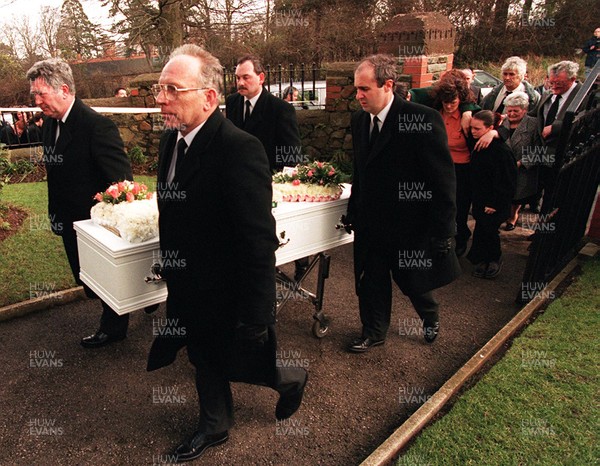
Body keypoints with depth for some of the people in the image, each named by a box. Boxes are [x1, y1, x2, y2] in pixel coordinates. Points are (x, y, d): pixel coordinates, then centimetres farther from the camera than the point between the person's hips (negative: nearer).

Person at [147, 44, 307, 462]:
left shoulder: (240, 149, -27)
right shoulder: (172, 140, 1)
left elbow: (260, 240, -27)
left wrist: (253, 316, -23)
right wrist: (172, 268, 17)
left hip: (228, 299, -8)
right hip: (190, 289, 8)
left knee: (236, 364, 15)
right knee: (204, 362, 25)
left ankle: (290, 380, 46)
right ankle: (215, 427, 50)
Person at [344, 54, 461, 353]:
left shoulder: (423, 120, -18)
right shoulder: (359, 120, 2)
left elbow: (443, 179, -16)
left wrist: (442, 232, -15)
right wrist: (353, 211, 11)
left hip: (410, 224, -5)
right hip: (371, 224, 5)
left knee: (413, 282, 16)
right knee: (371, 283, 13)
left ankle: (430, 318, 49)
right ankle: (373, 333, 36)